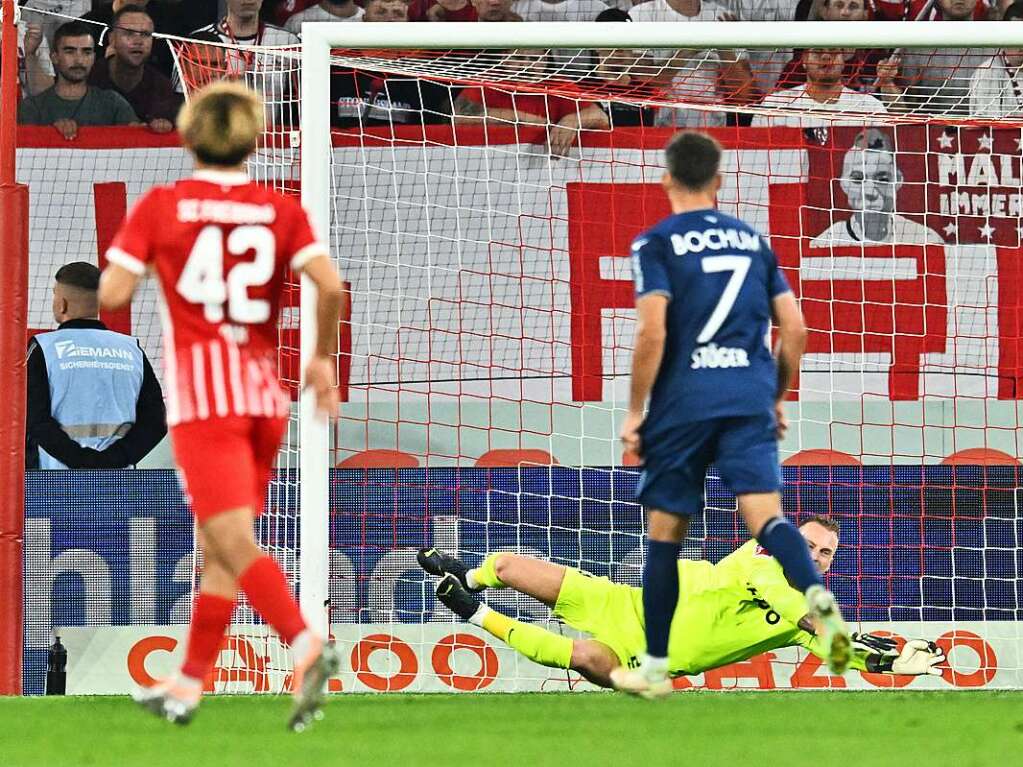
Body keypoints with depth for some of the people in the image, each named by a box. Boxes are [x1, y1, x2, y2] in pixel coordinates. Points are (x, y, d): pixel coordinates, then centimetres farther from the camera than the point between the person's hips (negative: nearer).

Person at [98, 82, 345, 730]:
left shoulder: (160, 207, -1)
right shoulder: (282, 212, 5)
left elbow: (113, 294, -7)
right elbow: (330, 285, -8)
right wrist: (323, 360, 6)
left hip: (202, 392, -4)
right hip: (263, 392, 4)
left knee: (236, 544, -13)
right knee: (219, 548, 15)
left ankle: (309, 649, -35)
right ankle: (187, 686, 23)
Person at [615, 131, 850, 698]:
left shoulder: (656, 244, 0)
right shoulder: (753, 240, 14)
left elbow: (652, 333, -11)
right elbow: (794, 330, 12)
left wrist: (634, 413, -4)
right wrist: (776, 399, 24)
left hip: (682, 403, -3)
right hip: (750, 397, 3)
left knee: (664, 534, 9)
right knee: (766, 513, -10)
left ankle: (655, 668, 15)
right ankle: (818, 598, -41)